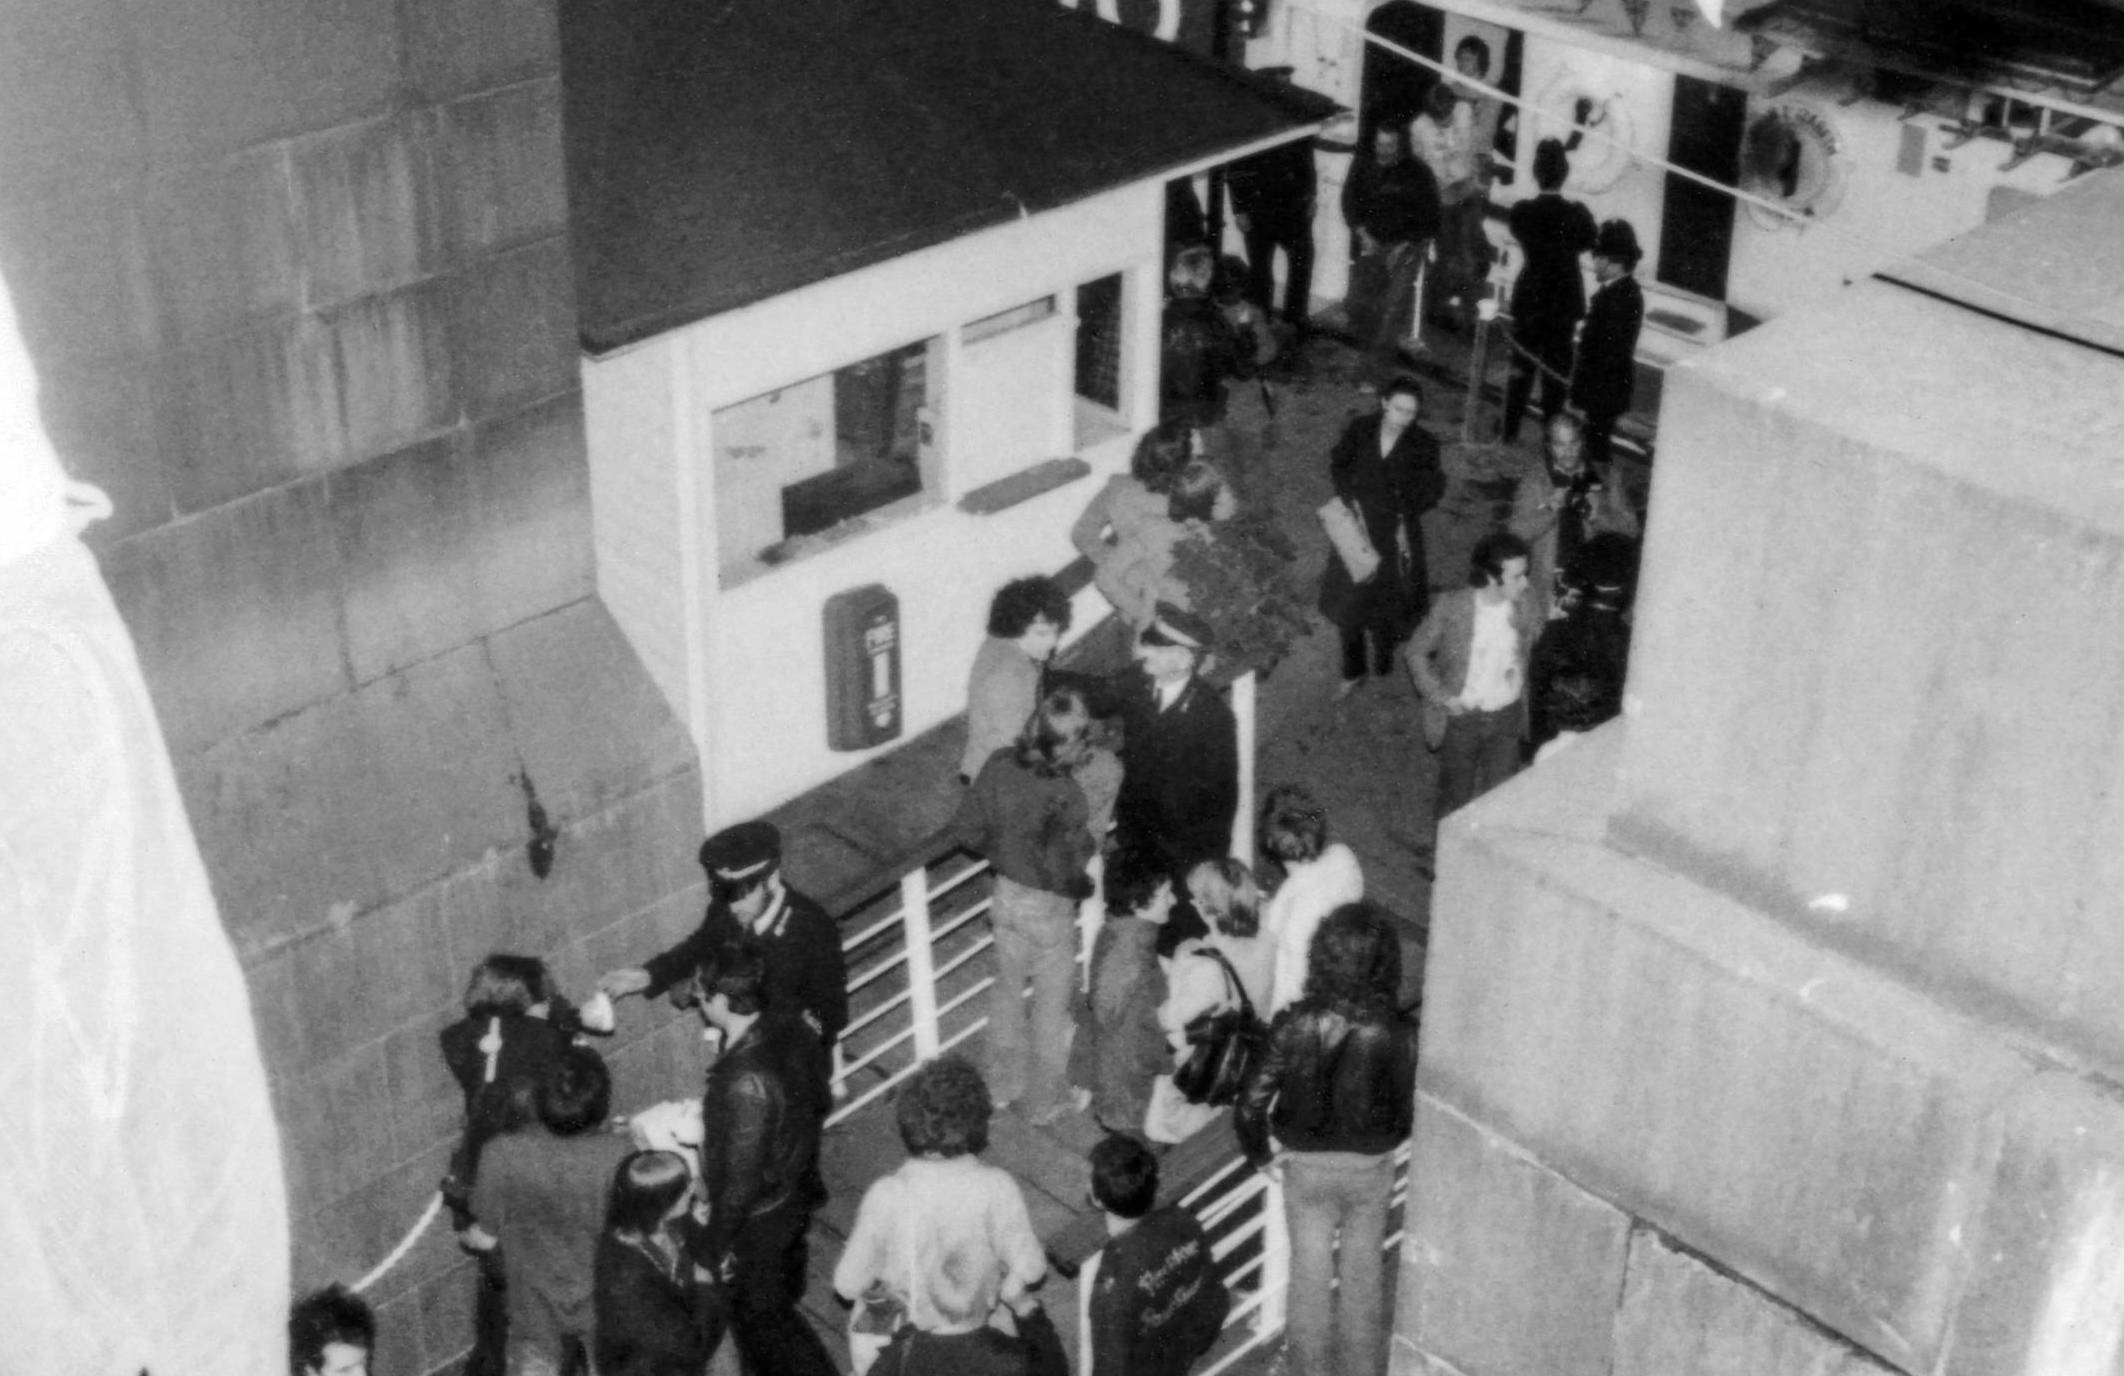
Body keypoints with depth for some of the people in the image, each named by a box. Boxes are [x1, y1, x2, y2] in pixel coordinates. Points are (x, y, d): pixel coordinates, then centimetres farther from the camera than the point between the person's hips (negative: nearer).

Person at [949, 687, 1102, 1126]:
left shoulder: (1000, 765, -15)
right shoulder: (1065, 797, -32)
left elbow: (966, 831, -5)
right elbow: (1065, 875, -28)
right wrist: (1086, 884, -7)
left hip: (1006, 895, 5)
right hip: (1049, 909, -5)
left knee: (1007, 988, 26)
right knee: (1051, 1006, 17)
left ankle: (1006, 1081, 46)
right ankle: (1044, 1101, 35)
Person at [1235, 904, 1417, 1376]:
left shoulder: (1296, 1025, -24)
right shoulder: (1397, 1035, -24)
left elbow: (1249, 1109, -20)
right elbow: (1409, 1114, -11)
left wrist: (1261, 1154, -1)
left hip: (1307, 1164, 0)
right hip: (1372, 1166, 0)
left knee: (1310, 1271, 19)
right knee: (1363, 1272, 22)